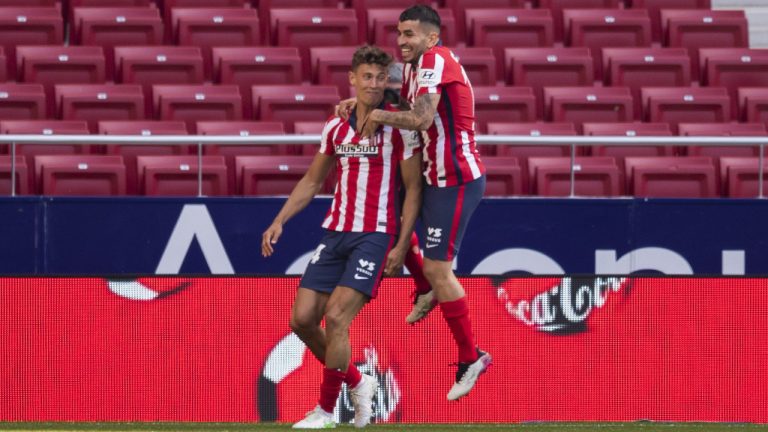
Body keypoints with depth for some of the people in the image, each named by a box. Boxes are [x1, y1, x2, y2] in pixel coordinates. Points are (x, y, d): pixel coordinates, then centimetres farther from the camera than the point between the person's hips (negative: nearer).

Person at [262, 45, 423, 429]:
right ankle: (356, 383, 21)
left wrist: (401, 246, -11)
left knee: (336, 318, -16)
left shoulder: (399, 127, -6)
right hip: (334, 233, 6)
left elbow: (413, 189, -5)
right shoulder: (336, 128, 9)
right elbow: (312, 181, 21)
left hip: (376, 235, -6)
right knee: (302, 319, 0)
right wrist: (279, 221, 10)